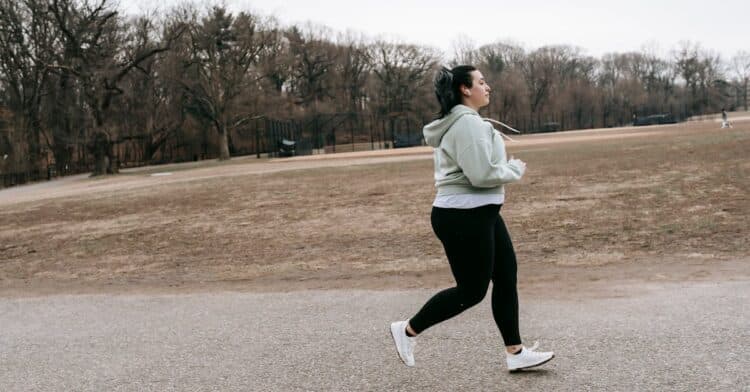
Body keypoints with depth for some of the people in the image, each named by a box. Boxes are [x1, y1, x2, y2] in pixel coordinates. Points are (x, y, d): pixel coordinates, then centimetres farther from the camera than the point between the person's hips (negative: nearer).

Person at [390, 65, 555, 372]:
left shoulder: (461, 122, 16)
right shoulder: (467, 123, -19)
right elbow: (482, 174, -25)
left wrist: (508, 167, 10)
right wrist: (516, 169, -8)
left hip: (479, 214, 11)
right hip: (463, 218, -11)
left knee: (506, 279, 11)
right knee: (471, 291, -1)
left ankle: (516, 353, 19)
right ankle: (408, 330, 12)